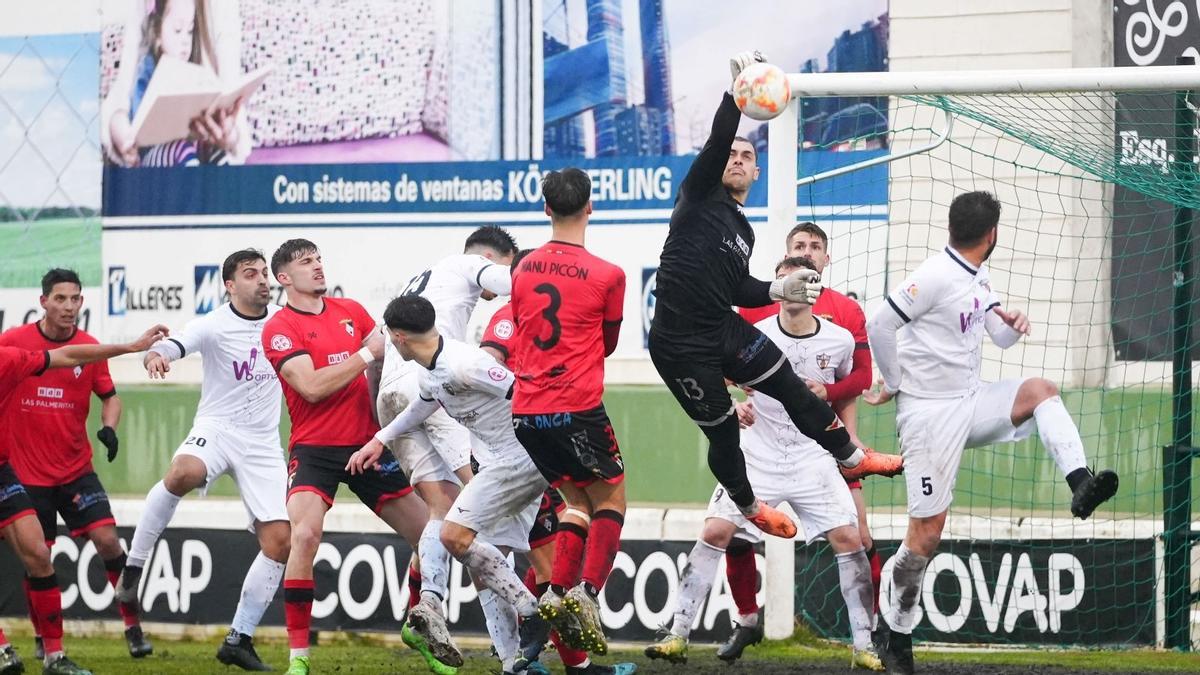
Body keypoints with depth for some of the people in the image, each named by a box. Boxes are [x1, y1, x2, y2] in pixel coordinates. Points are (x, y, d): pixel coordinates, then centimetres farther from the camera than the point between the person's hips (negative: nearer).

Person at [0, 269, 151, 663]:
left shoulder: (89, 349, -1)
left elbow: (109, 396, 11)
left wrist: (108, 428, -8)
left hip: (76, 471, 1)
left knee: (107, 540, -11)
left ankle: (133, 626, -1)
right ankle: (42, 639, 20)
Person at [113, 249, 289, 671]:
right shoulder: (215, 325, -10)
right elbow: (174, 345, -27)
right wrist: (155, 354, -50)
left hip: (263, 443, 5)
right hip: (216, 429, -5)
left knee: (279, 541, -6)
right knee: (183, 473, -39)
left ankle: (239, 640, 6)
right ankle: (134, 566, -24)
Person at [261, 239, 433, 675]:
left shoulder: (351, 311, 11)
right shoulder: (279, 328, -7)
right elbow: (312, 386, -18)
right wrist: (366, 355, -15)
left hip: (366, 444, 6)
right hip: (314, 450, -6)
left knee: (428, 533, 6)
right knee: (305, 536, -27)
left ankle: (420, 624, 31)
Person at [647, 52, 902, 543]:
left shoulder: (743, 231, 16)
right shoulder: (701, 195, -4)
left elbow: (737, 290, 15)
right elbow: (717, 141, -20)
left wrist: (781, 289, -2)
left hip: (724, 330, 7)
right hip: (680, 345, -7)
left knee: (793, 388, 4)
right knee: (722, 429, 5)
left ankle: (851, 457, 22)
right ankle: (749, 507, 27)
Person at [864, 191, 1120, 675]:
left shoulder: (978, 280, 10)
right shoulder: (935, 277, -17)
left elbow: (1000, 338, 17)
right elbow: (879, 326, -19)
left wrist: (1013, 323, -7)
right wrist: (893, 385, -7)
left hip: (970, 404, 8)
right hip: (930, 414, -8)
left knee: (1040, 391, -7)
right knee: (927, 533, -7)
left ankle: (1081, 485, -20)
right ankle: (894, 632, 6)